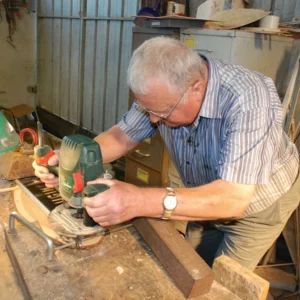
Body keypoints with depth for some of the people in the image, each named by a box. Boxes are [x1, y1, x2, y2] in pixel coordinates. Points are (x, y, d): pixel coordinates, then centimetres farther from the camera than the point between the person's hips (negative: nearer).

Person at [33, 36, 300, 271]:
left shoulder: (248, 101, -39)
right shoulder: (163, 91, -21)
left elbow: (233, 198, -44)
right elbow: (124, 135, -10)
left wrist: (142, 202, -53)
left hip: (257, 203, -5)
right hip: (211, 195, 5)